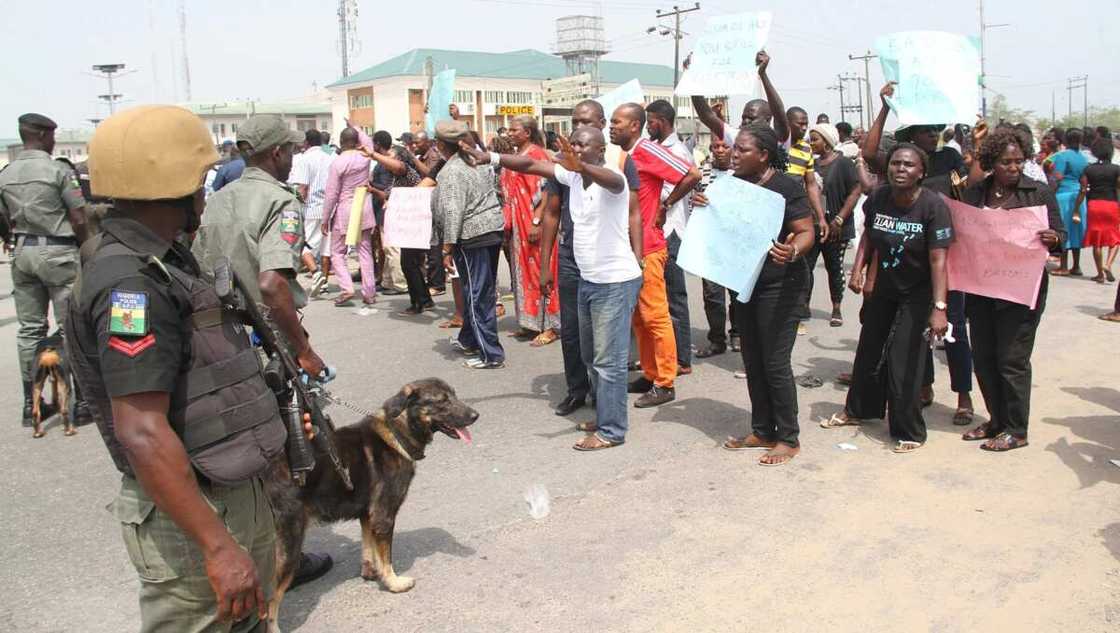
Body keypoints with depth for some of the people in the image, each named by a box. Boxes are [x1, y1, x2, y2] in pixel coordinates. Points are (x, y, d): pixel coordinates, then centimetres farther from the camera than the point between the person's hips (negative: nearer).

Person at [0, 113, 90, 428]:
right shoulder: (59, 170, -11)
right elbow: (78, 220, -12)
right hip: (58, 252, -6)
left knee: (29, 329, 11)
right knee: (71, 328, 0)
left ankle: (31, 404, 17)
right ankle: (80, 401, 2)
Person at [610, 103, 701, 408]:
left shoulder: (647, 151, -14)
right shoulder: (622, 155, 12)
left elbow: (692, 175, -19)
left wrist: (665, 204, -11)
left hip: (647, 248, -9)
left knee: (655, 316, -2)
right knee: (638, 317, 14)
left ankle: (665, 383, 6)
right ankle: (650, 374, 24)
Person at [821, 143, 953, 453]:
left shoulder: (933, 206, -25)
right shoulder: (877, 198, -12)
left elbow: (938, 259, -30)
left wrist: (939, 307, -36)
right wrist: (858, 268, -5)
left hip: (917, 292, -5)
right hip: (884, 286, 5)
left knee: (903, 360, -5)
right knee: (869, 349, 18)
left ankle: (909, 432, 14)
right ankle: (857, 410, 41)